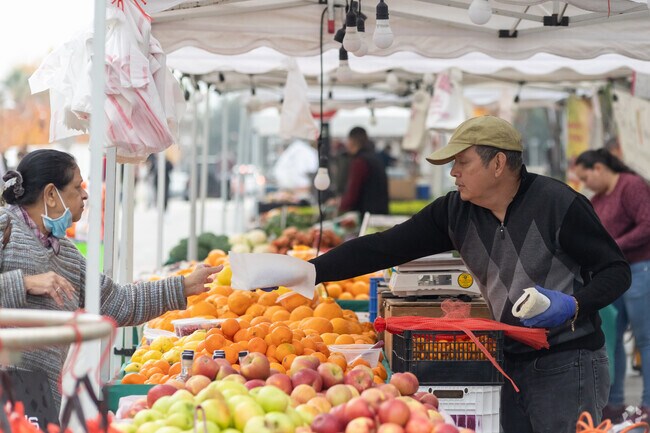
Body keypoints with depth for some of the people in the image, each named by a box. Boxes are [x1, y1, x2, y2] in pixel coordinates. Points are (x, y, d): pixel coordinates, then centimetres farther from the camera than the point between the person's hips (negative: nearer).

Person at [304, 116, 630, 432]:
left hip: (568, 365, -6)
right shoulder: (455, 211, 1)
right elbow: (383, 248, 0)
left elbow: (616, 271, -8)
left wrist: (573, 305, -26)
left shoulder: (559, 204, -14)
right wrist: (310, 272, -7)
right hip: (514, 366, 6)